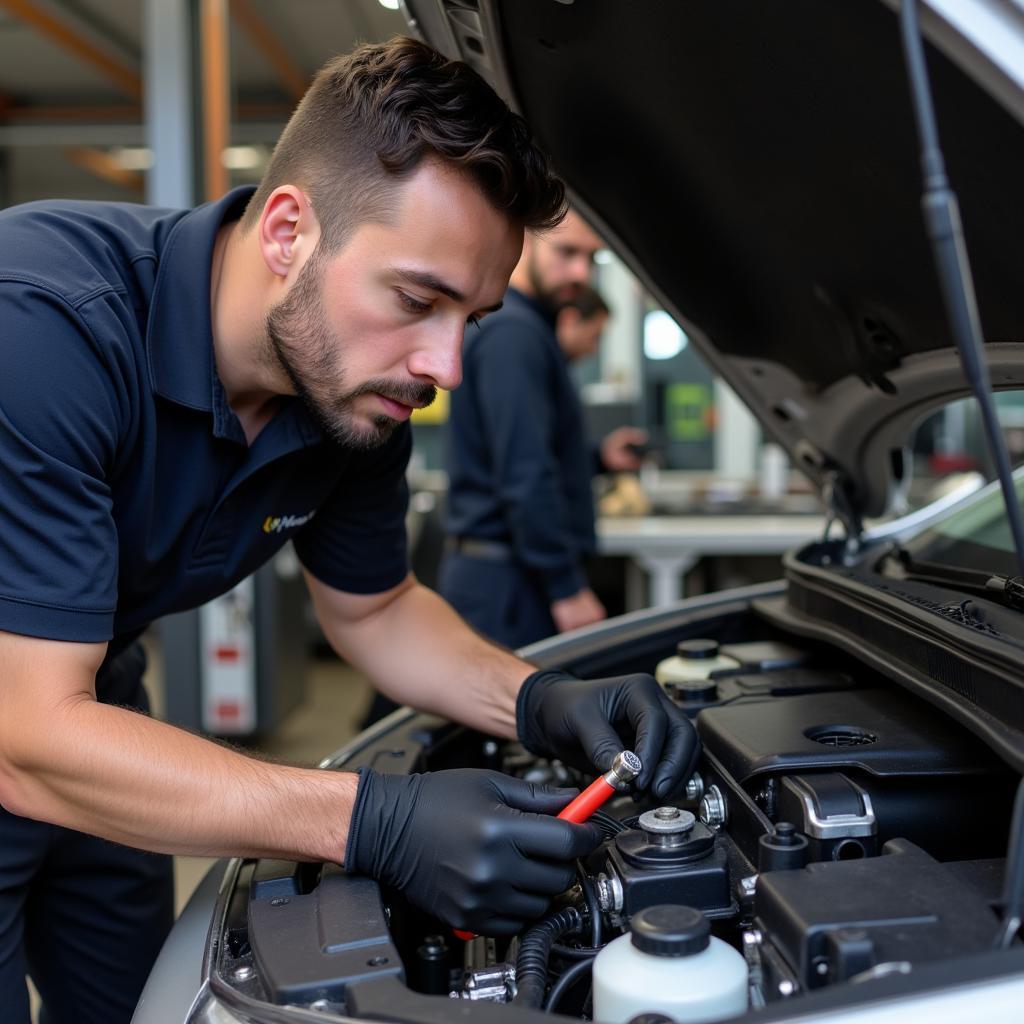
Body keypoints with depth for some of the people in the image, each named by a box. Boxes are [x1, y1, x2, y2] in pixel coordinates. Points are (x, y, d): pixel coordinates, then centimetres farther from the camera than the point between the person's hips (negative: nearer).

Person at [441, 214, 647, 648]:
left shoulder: (525, 328, 18)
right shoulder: (512, 333, -15)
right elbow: (525, 477, -23)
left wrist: (600, 458, 13)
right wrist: (567, 587, -20)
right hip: (507, 580, -11)